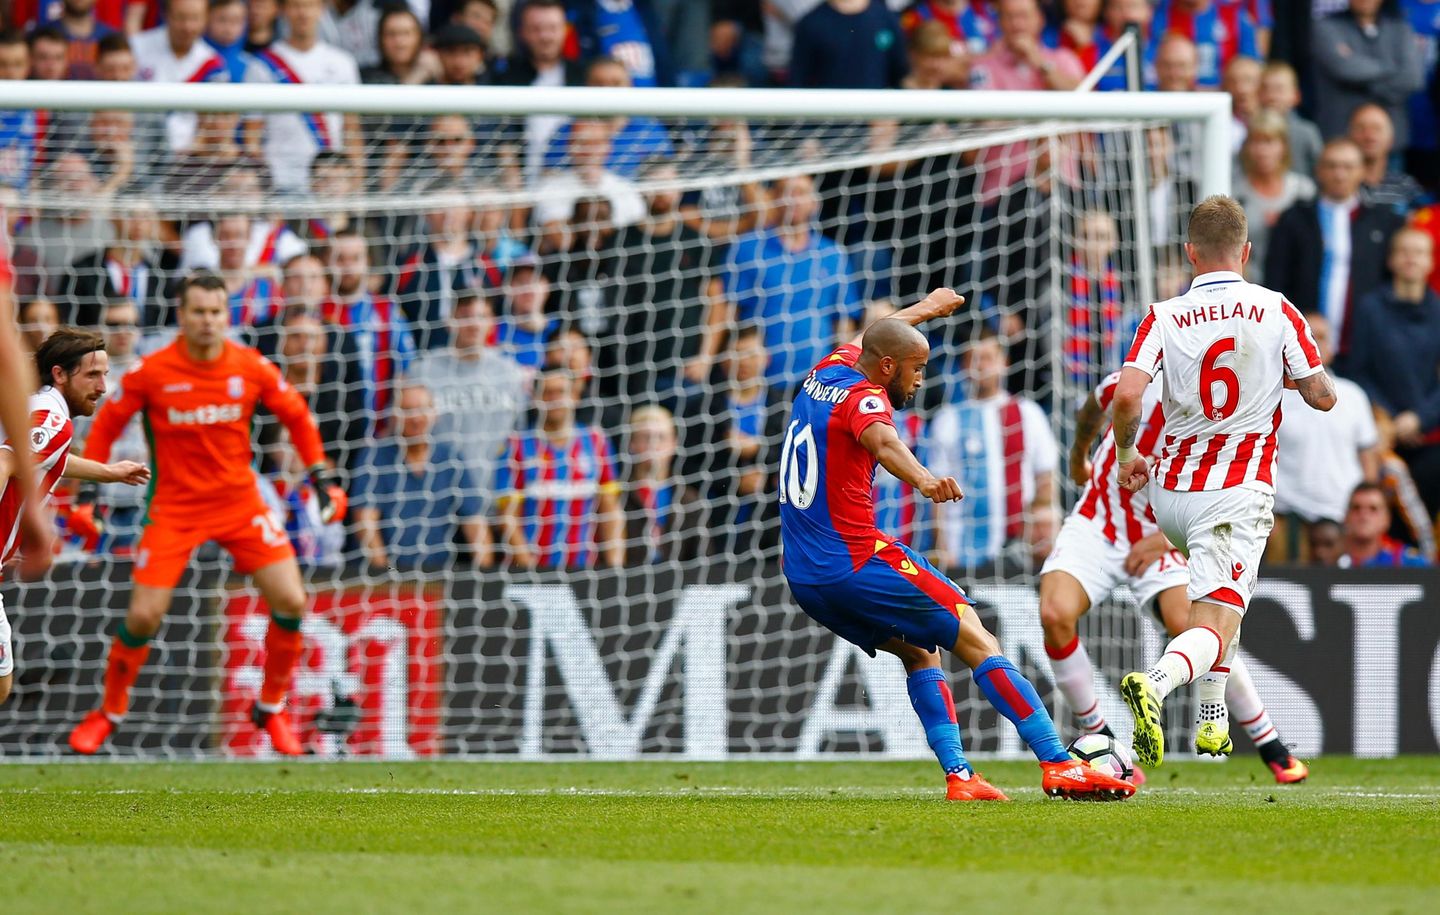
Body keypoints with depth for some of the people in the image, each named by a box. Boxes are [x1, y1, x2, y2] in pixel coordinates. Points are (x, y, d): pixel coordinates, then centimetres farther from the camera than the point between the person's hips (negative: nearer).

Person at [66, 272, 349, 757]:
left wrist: (323, 478, 5)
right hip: (176, 508, -2)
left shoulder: (252, 368, -6)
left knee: (291, 602, -10)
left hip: (240, 500, 2)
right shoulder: (151, 372, -10)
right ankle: (109, 714, 15)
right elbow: (105, 426, 2)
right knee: (143, 617, -10)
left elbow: (296, 416, 9)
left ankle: (271, 709, 11)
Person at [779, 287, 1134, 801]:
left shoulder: (825, 373, 12)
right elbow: (881, 440, -38)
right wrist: (922, 479, -59)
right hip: (855, 563, -9)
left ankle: (958, 776, 5)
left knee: (918, 653, 19)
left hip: (802, 579, 9)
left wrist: (925, 309, 53)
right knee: (976, 640, -6)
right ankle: (1057, 765, -13)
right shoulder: (862, 397, -13)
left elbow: (869, 340, 36)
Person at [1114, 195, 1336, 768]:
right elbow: (1322, 396, 1)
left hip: (1170, 492, 4)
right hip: (1239, 489, -4)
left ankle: (1213, 721, 29)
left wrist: (1126, 454, 5)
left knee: (1220, 590, 32)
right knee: (1215, 624, -13)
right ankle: (1156, 683, -44)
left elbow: (1127, 395, -14)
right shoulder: (1276, 311, -2)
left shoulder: (1164, 317, -1)